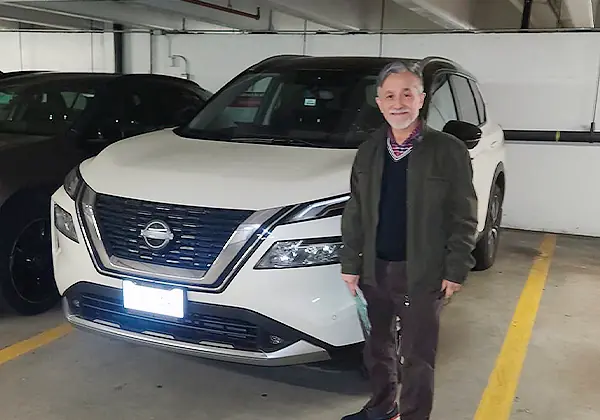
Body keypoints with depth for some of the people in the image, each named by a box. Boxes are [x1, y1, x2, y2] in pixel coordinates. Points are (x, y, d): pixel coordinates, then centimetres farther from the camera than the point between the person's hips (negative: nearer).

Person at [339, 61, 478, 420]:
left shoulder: (449, 150, -9)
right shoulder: (368, 152, 5)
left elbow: (464, 217, -7)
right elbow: (355, 214, 8)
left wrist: (456, 269, -10)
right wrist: (351, 263, 5)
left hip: (422, 273, -5)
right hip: (375, 269, 5)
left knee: (418, 356, 7)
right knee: (378, 346, 20)